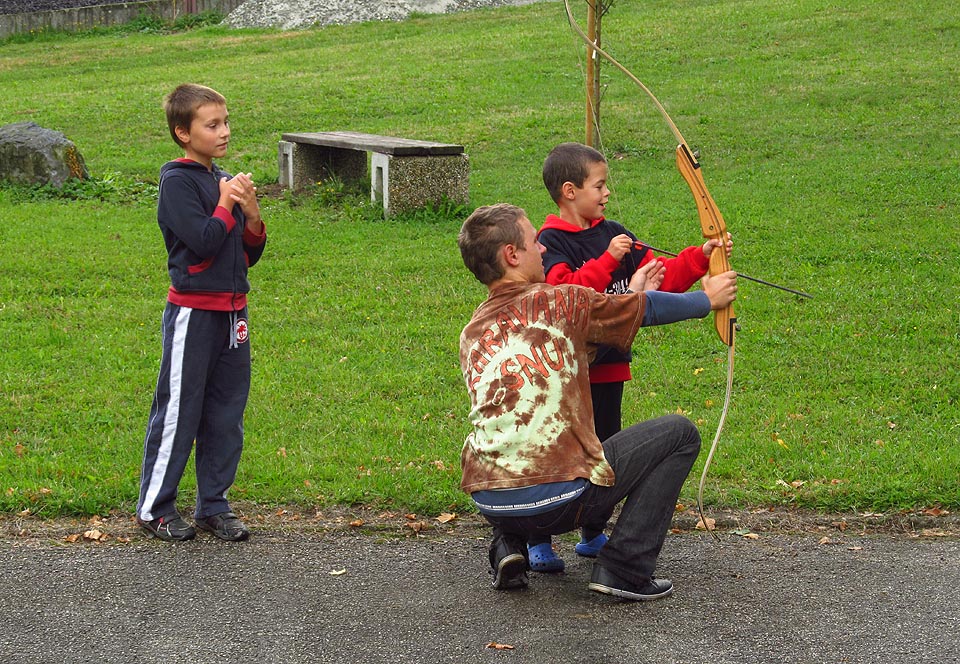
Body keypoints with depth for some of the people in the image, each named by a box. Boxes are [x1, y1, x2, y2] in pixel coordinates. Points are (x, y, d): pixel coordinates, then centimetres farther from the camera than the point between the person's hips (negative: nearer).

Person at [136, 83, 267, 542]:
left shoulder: (226, 182, 12)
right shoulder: (177, 182, -9)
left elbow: (249, 255, 13)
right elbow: (203, 242, -21)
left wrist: (252, 216, -4)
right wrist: (226, 206, -9)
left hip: (232, 310, 7)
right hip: (193, 311, -7)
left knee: (226, 414, 10)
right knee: (178, 411, 0)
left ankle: (213, 504, 20)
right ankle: (154, 507, 12)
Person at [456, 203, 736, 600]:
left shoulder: (472, 333, 13)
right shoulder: (557, 302, -4)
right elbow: (646, 310, 12)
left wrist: (631, 296, 33)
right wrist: (708, 299, 31)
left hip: (486, 502, 7)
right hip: (557, 499, -7)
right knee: (679, 433, 9)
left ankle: (507, 546, 19)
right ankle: (623, 570, 4)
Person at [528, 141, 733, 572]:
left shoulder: (612, 234, 10)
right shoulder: (551, 241, -11)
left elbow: (661, 276, 9)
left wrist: (701, 257, -3)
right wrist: (607, 260, -28)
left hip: (609, 366, 7)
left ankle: (592, 535, 29)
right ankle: (539, 541, 9)